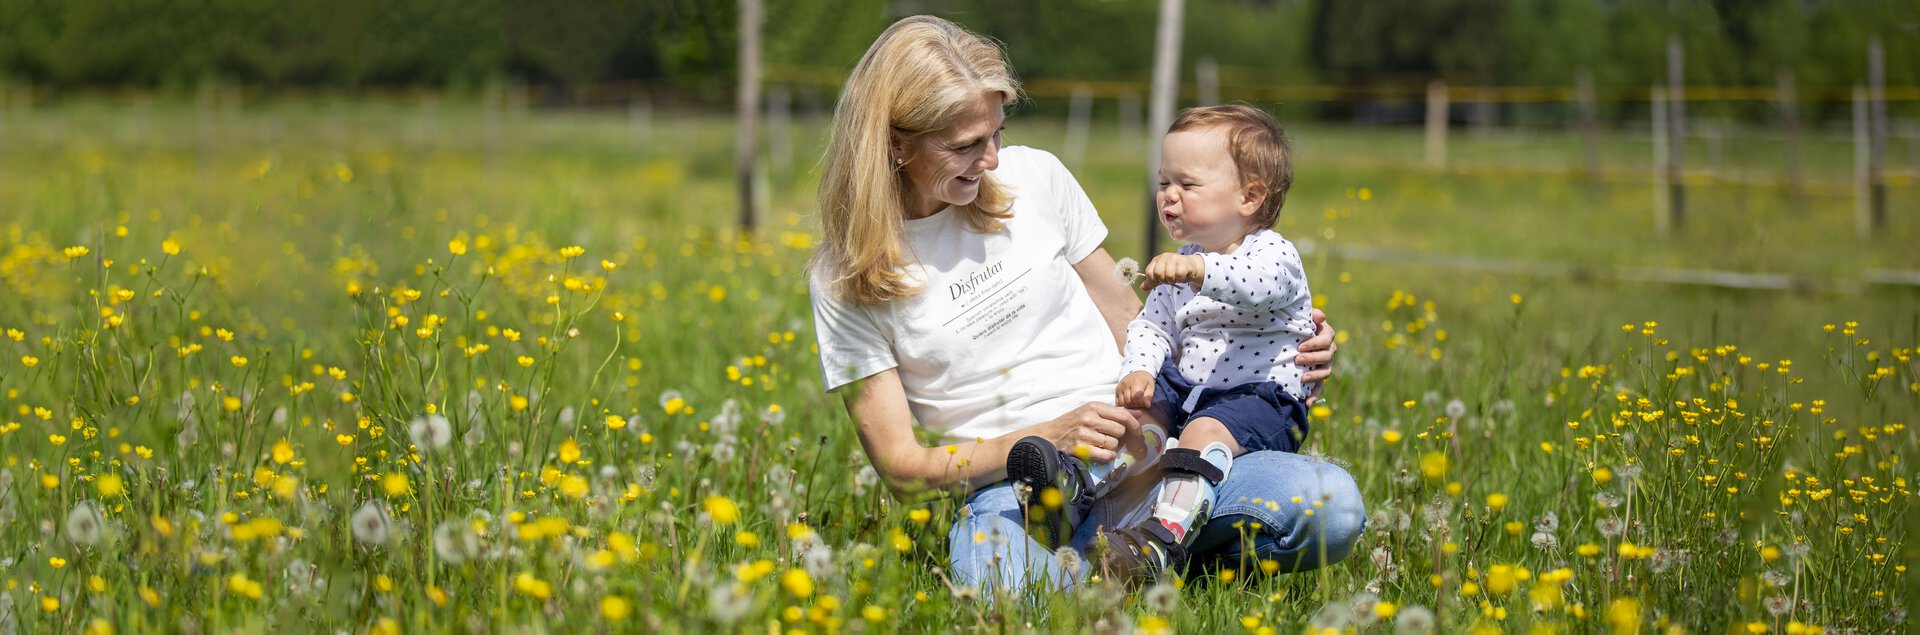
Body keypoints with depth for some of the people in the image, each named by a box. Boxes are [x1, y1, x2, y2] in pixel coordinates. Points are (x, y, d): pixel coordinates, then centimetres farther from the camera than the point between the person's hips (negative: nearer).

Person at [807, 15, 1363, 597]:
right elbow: (899, 462, -1)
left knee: (1333, 505, -24)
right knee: (999, 576, -43)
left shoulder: (1033, 177, 7)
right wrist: (1047, 437, -15)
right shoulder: (845, 280, 0)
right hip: (1015, 487, -4)